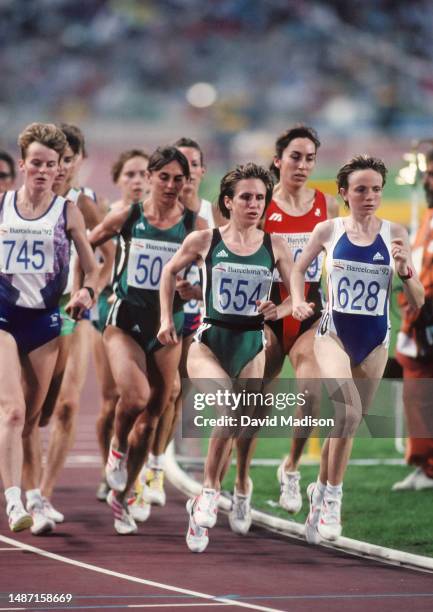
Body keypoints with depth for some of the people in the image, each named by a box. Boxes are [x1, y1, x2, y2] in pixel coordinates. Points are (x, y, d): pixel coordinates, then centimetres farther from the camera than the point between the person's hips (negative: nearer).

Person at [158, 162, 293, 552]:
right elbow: (171, 272, 14)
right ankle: (210, 490, -12)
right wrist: (166, 319, 8)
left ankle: (203, 509, 22)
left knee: (232, 428, 5)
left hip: (252, 348, 3)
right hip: (210, 343, -3)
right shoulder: (204, 241, -3)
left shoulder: (275, 246, 1)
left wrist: (280, 310, -13)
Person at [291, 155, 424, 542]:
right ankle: (333, 494, -11)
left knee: (348, 422, 14)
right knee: (348, 410, -26)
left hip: (375, 341, 2)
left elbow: (417, 301, -2)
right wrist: (298, 302, -3)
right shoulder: (328, 231, -4)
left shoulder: (395, 235, -4)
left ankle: (322, 491, 36)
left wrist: (404, 269, -20)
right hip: (334, 333, -2)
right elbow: (300, 268, 14)